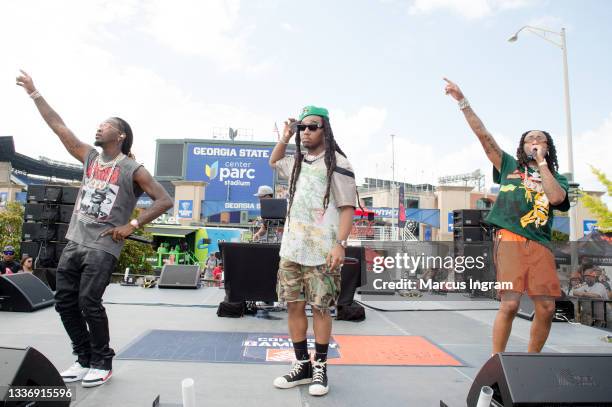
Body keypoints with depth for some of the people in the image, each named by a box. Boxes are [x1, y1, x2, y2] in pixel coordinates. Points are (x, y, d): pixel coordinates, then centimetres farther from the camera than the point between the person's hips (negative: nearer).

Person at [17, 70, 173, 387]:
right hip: (74, 242, 7)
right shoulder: (89, 157, 12)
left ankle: (103, 363, 7)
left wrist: (131, 225, -17)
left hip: (103, 247, -7)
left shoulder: (133, 170, -6)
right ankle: (84, 358, 21)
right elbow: (58, 126, 14)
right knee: (64, 302, 7)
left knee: (89, 302, -11)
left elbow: (164, 200, -13)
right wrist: (34, 92, 14)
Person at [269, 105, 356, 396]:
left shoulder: (337, 163, -5)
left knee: (320, 309, 3)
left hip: (321, 252, -6)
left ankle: (320, 367, 18)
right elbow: (273, 162, 37)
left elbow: (347, 208, -8)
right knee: (294, 306, 8)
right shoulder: (297, 162, 14)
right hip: (291, 249, 6)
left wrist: (340, 244, -19)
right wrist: (285, 137, 21)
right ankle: (302, 365, 21)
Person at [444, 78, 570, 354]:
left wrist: (541, 162, 4)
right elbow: (483, 134, 7)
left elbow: (555, 198, -5)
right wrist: (462, 101, 1)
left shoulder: (557, 178, 20)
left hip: (541, 245, 3)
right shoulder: (510, 165, 17)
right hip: (510, 240, -3)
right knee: (510, 304, -14)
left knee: (546, 308, -1)